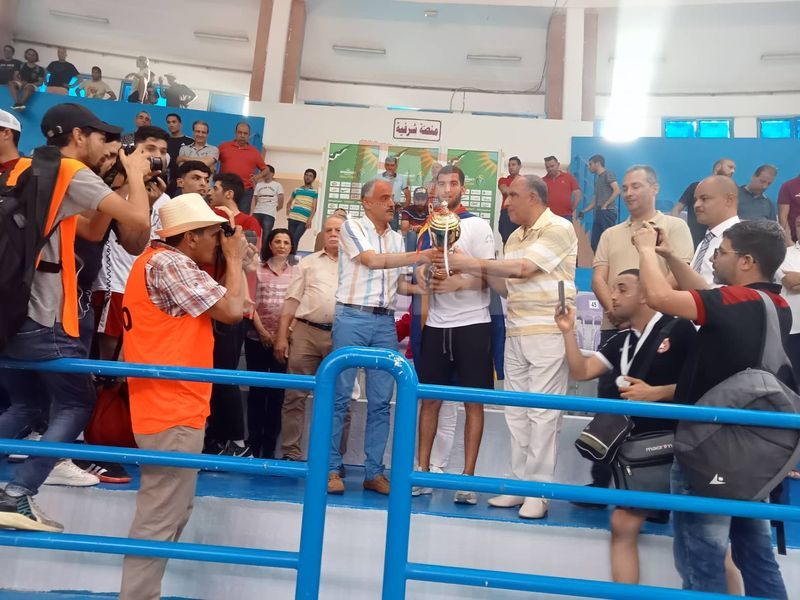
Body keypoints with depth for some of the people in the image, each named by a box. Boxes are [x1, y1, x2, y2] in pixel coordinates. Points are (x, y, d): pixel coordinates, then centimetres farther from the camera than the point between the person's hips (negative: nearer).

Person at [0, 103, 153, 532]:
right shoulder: (72, 172, -7)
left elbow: (90, 230, 19)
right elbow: (139, 219, -14)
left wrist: (122, 178, 16)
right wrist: (135, 173, 3)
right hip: (42, 317, -8)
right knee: (76, 403, 6)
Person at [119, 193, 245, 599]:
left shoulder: (161, 260, 15)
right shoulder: (168, 263, -17)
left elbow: (213, 306, 13)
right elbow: (232, 310, -19)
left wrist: (225, 260, 6)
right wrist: (234, 258, -6)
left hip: (169, 406, 11)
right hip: (173, 410, -11)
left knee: (170, 513, 21)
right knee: (160, 520, -2)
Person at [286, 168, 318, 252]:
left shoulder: (315, 192, 6)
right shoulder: (297, 190, 16)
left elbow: (314, 207, -1)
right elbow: (289, 203, 25)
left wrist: (310, 220, -13)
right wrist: (288, 214, 10)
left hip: (303, 221, -4)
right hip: (292, 218, 4)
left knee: (295, 239, -17)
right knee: (290, 239, 3)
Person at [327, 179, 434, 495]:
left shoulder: (397, 238, 17)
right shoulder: (352, 227, 1)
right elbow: (372, 260, -15)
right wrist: (420, 256, -18)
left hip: (385, 323, 5)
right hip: (352, 317, -5)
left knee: (381, 401, 5)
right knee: (340, 396, -2)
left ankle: (374, 472, 13)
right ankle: (331, 469, 7)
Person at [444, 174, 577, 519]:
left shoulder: (559, 228, -6)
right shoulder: (514, 237, 17)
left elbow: (524, 269, -17)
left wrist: (473, 264, -11)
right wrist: (482, 270, -1)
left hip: (548, 333, -7)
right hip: (515, 333, 7)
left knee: (542, 412, -3)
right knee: (516, 411, 8)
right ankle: (520, 483, 18)